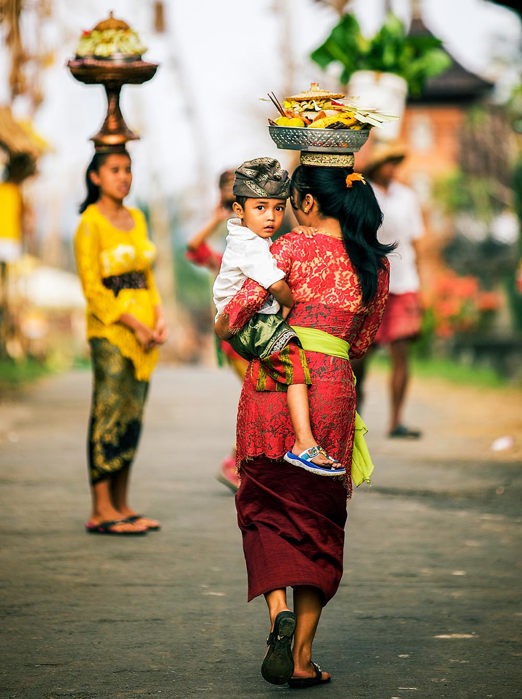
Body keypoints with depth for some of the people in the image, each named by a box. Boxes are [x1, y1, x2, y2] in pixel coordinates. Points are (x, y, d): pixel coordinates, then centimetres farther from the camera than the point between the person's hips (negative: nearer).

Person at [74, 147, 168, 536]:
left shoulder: (137, 219, 15)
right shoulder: (90, 223, -7)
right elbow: (92, 287, -12)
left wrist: (159, 317, 4)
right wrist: (134, 324, -15)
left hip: (144, 333, 7)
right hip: (110, 331, -7)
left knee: (131, 418, 8)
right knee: (109, 416, -8)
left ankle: (121, 506, 13)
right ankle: (101, 511, -6)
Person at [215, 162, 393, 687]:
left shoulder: (292, 249, -2)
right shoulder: (377, 264, 11)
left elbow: (241, 305, -9)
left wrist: (223, 329, 12)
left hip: (272, 381, -3)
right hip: (333, 387, 3)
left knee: (265, 506, 9)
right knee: (317, 520, 10)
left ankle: (278, 611, -16)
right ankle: (302, 655, 8)